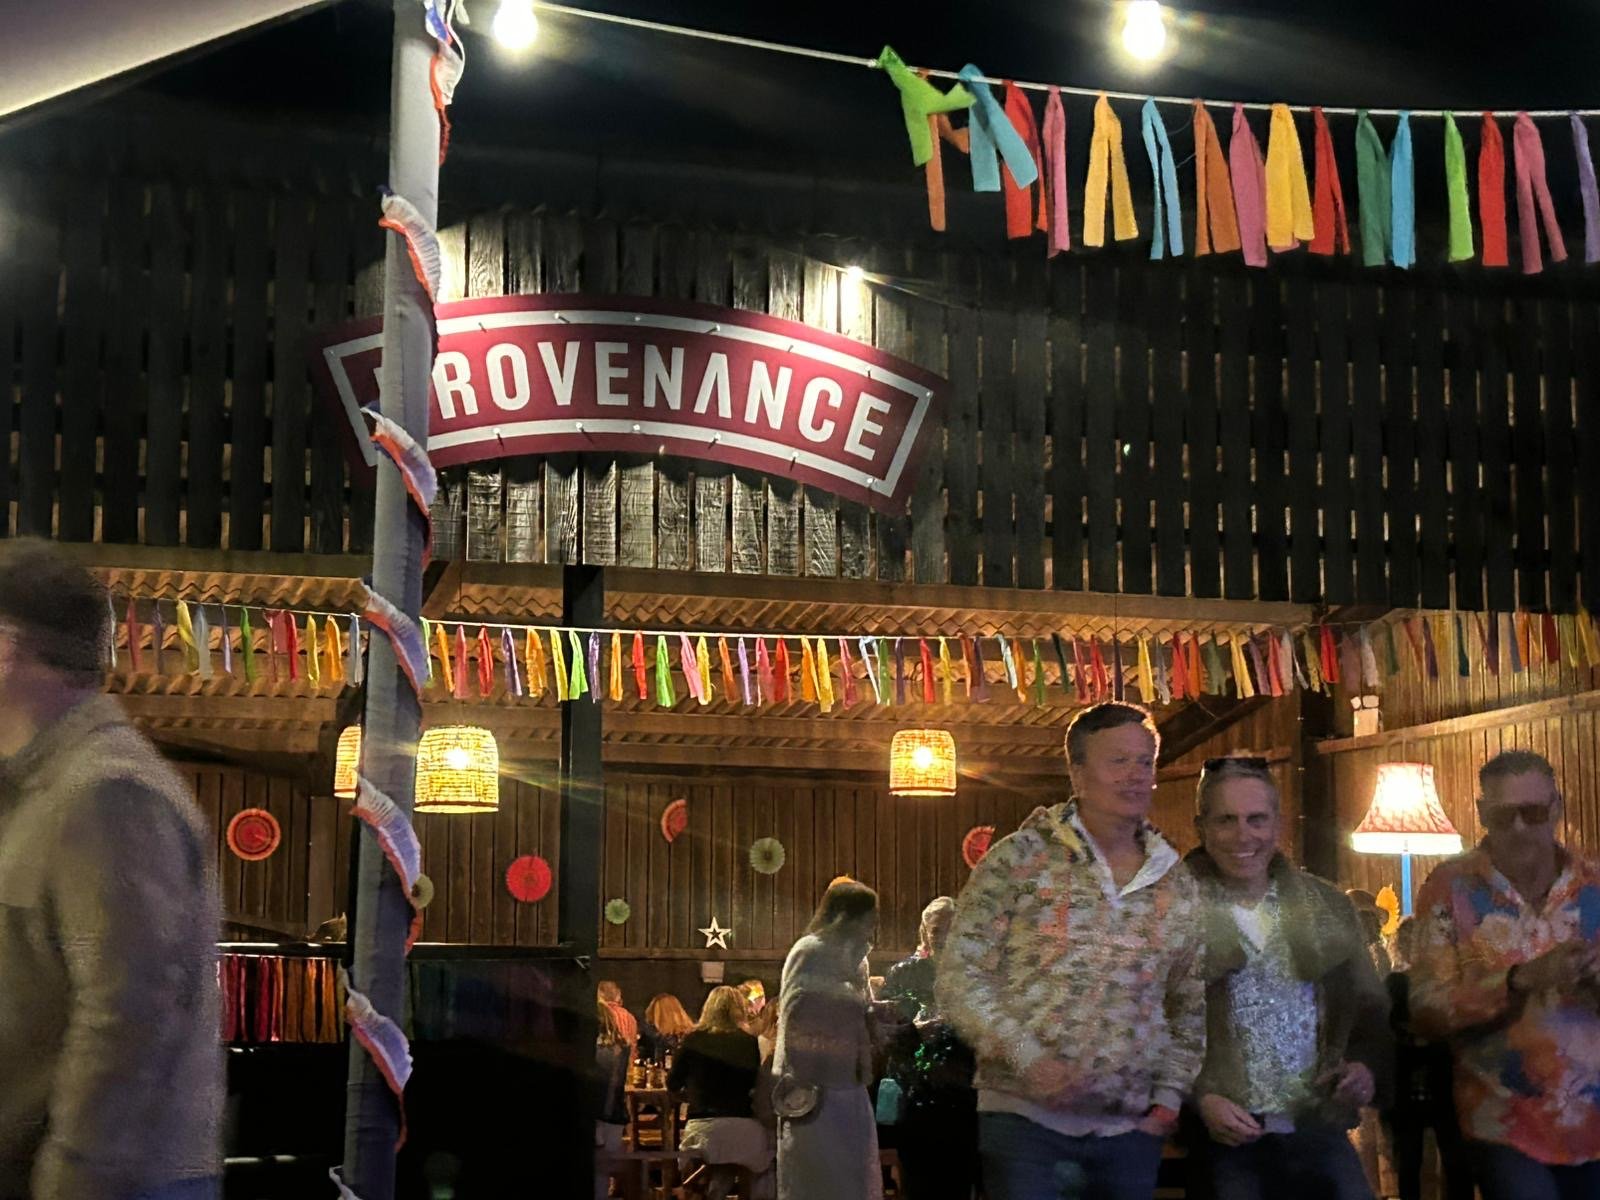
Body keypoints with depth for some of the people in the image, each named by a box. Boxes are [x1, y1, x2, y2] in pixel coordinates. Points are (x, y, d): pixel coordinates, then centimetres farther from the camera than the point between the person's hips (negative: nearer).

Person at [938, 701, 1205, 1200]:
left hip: (1131, 1128, 4)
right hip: (1025, 1117, -4)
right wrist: (1026, 1057, -15)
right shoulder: (1019, 860, -4)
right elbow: (959, 976, -6)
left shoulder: (1178, 887, 10)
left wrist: (1170, 1093, 7)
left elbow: (1190, 1008, 19)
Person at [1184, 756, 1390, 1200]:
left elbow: (1370, 1008, 15)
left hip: (1321, 1133, 4)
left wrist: (1367, 1065, -3)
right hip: (1223, 1141, -3)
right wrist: (1198, 1100, -17)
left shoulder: (1328, 906, 9)